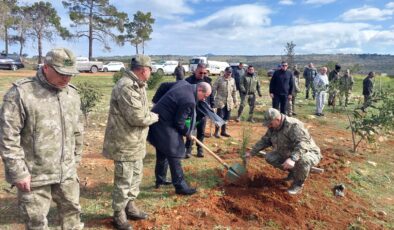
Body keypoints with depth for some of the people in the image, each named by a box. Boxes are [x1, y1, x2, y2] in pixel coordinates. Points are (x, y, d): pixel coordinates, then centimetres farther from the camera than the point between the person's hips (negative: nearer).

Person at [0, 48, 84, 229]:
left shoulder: (72, 93, 3)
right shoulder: (20, 93, -15)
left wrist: (75, 159, 14)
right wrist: (19, 172, -15)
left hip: (67, 173, 5)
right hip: (34, 175, -4)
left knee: (72, 211, 20)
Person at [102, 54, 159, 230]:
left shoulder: (136, 85, 10)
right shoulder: (126, 87, -24)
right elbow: (137, 117, -27)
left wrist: (150, 115, -3)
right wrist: (154, 117, -9)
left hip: (135, 142, 10)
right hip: (125, 143, -10)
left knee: (136, 175, 21)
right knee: (123, 180, 4)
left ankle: (130, 206, 38)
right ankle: (119, 215, 23)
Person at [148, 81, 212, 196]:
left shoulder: (184, 83, 4)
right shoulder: (189, 101, -23)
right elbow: (179, 122, -19)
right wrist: (187, 133, 0)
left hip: (156, 120, 10)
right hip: (164, 125, -10)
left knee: (162, 153, 20)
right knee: (174, 155, -2)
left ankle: (160, 180, 34)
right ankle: (180, 186, 6)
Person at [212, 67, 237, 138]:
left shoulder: (232, 80, 9)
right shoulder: (219, 79, -5)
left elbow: (234, 91, 16)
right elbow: (214, 89, -4)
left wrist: (235, 101, 14)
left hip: (229, 102, 5)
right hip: (220, 101, -5)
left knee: (226, 117, 8)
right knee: (220, 117, -6)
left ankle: (223, 131, 21)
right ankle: (216, 132, 5)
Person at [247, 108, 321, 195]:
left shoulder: (294, 126, -31)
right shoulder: (272, 128, -4)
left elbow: (302, 143, -43)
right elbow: (264, 141, 7)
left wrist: (292, 159, -57)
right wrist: (251, 153, 4)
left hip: (309, 153, -7)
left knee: (303, 160, -41)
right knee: (269, 157, -5)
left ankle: (298, 183, -10)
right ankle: (294, 171, 13)